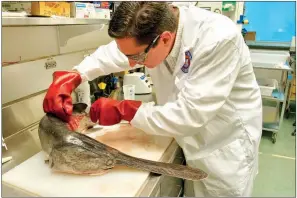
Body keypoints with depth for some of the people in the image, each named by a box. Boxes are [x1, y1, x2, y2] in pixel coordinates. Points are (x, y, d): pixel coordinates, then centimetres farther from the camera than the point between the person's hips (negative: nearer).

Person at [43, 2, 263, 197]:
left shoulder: (219, 41, -34)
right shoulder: (151, 30, -14)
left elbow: (189, 115, -33)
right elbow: (111, 53, -1)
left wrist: (123, 110, -26)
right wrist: (70, 78, -15)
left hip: (225, 147, -5)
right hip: (192, 142, 6)